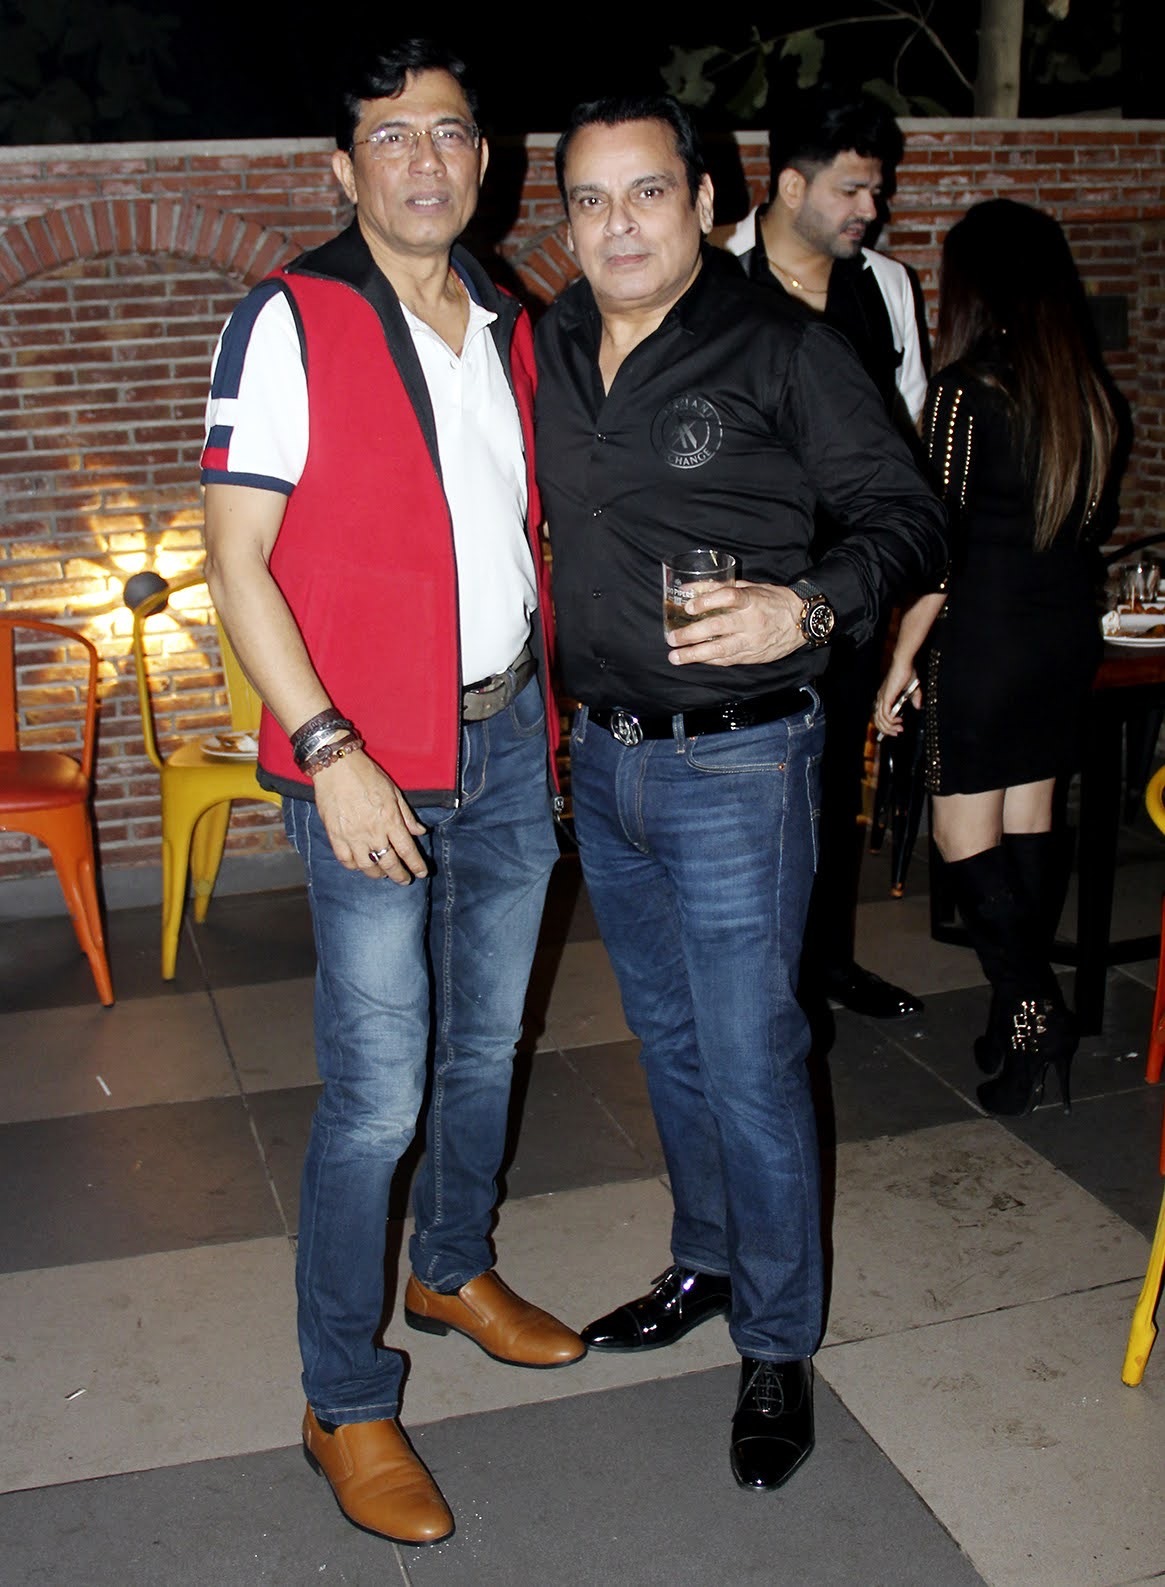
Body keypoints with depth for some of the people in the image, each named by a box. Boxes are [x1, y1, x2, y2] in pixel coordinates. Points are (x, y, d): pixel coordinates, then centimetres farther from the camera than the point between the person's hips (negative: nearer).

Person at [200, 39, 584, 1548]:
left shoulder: (506, 326, 10)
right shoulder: (292, 321, -9)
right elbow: (237, 561, -13)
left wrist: (548, 707, 13)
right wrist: (331, 752, -20)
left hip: (509, 740, 7)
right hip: (371, 765, -6)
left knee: (487, 1042, 19)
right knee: (377, 1095, -2)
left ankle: (452, 1269, 43)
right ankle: (345, 1403, 17)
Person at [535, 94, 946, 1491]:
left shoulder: (781, 349, -10)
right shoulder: (547, 350, 6)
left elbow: (908, 518, -9)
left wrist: (809, 606, -28)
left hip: (734, 765, -6)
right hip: (603, 755, 6)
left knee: (749, 1062, 1)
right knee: (669, 1040, 19)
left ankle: (778, 1347, 20)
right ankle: (705, 1264, 40)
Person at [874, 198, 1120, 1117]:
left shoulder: (966, 390, -14)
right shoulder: (1091, 393, 5)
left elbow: (941, 546, -15)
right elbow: (1085, 523, 12)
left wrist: (902, 662, -8)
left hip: (984, 638, -7)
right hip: (1069, 635, 7)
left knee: (966, 837, 3)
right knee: (1031, 825, 13)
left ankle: (1031, 1011, -1)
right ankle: (1027, 1013, 20)